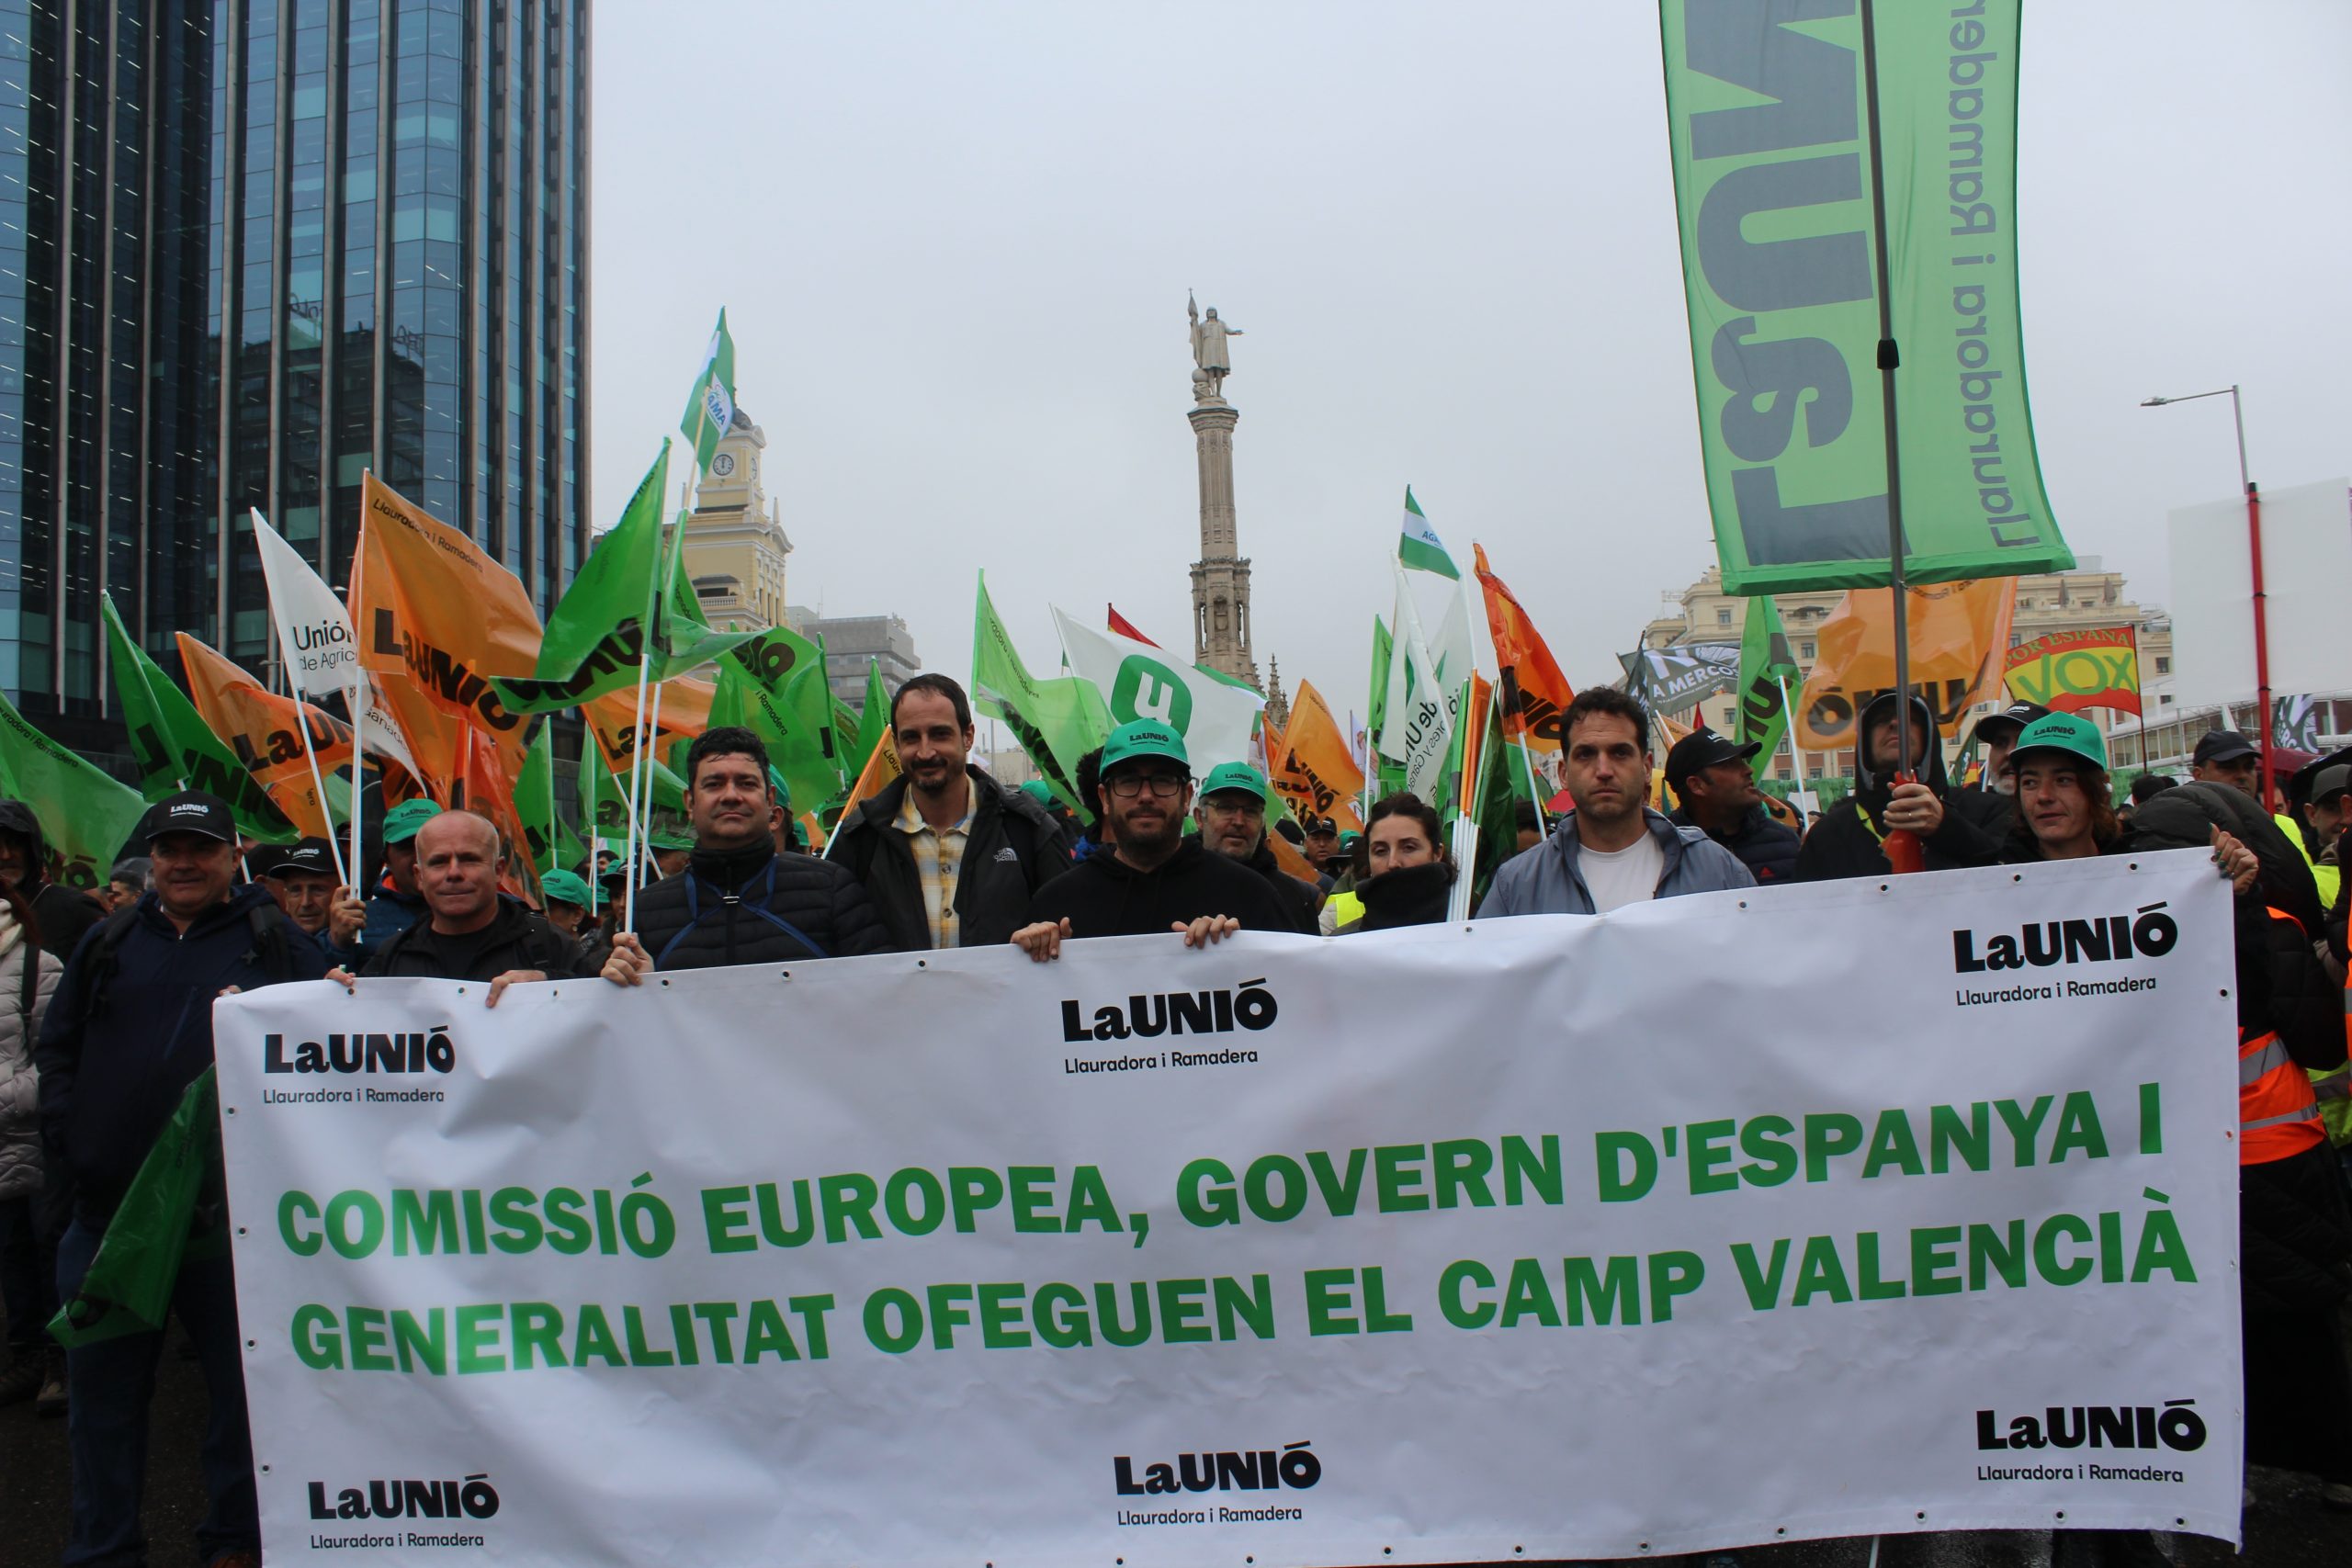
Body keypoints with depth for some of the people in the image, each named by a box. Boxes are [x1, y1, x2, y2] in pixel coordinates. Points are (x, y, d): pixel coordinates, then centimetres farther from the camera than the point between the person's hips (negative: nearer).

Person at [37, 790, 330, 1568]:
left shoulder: (276, 942, 2)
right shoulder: (110, 942, 11)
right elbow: (57, 1047, 15)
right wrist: (68, 1139, 2)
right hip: (109, 1206, 3)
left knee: (243, 1381, 8)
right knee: (102, 1383, 12)